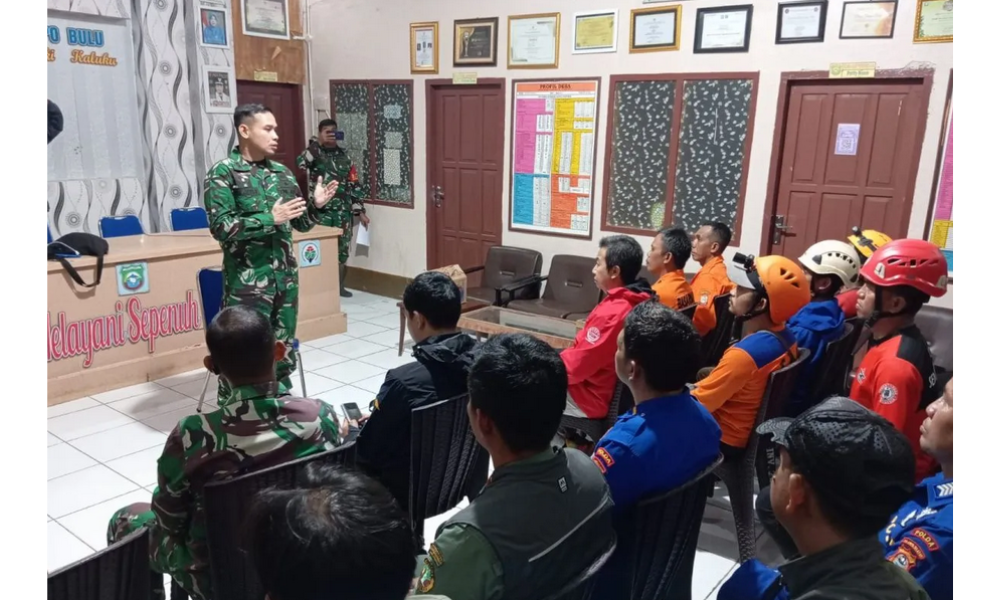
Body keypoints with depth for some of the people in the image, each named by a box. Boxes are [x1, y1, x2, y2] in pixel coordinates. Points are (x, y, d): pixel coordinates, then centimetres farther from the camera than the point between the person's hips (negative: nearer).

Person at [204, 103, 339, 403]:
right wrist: (270, 218, -20)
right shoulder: (223, 172, -7)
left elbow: (300, 224, 14)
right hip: (247, 281, -6)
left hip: (285, 277, 6)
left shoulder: (282, 172, 10)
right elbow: (221, 227, -16)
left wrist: (317, 205, -6)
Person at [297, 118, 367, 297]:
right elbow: (301, 163, -24)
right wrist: (317, 143, -20)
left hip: (343, 210, 3)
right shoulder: (314, 153, 0)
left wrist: (360, 211, 5)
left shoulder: (344, 155, 10)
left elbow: (354, 184, 9)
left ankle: (340, 286, 19)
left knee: (343, 248, 6)